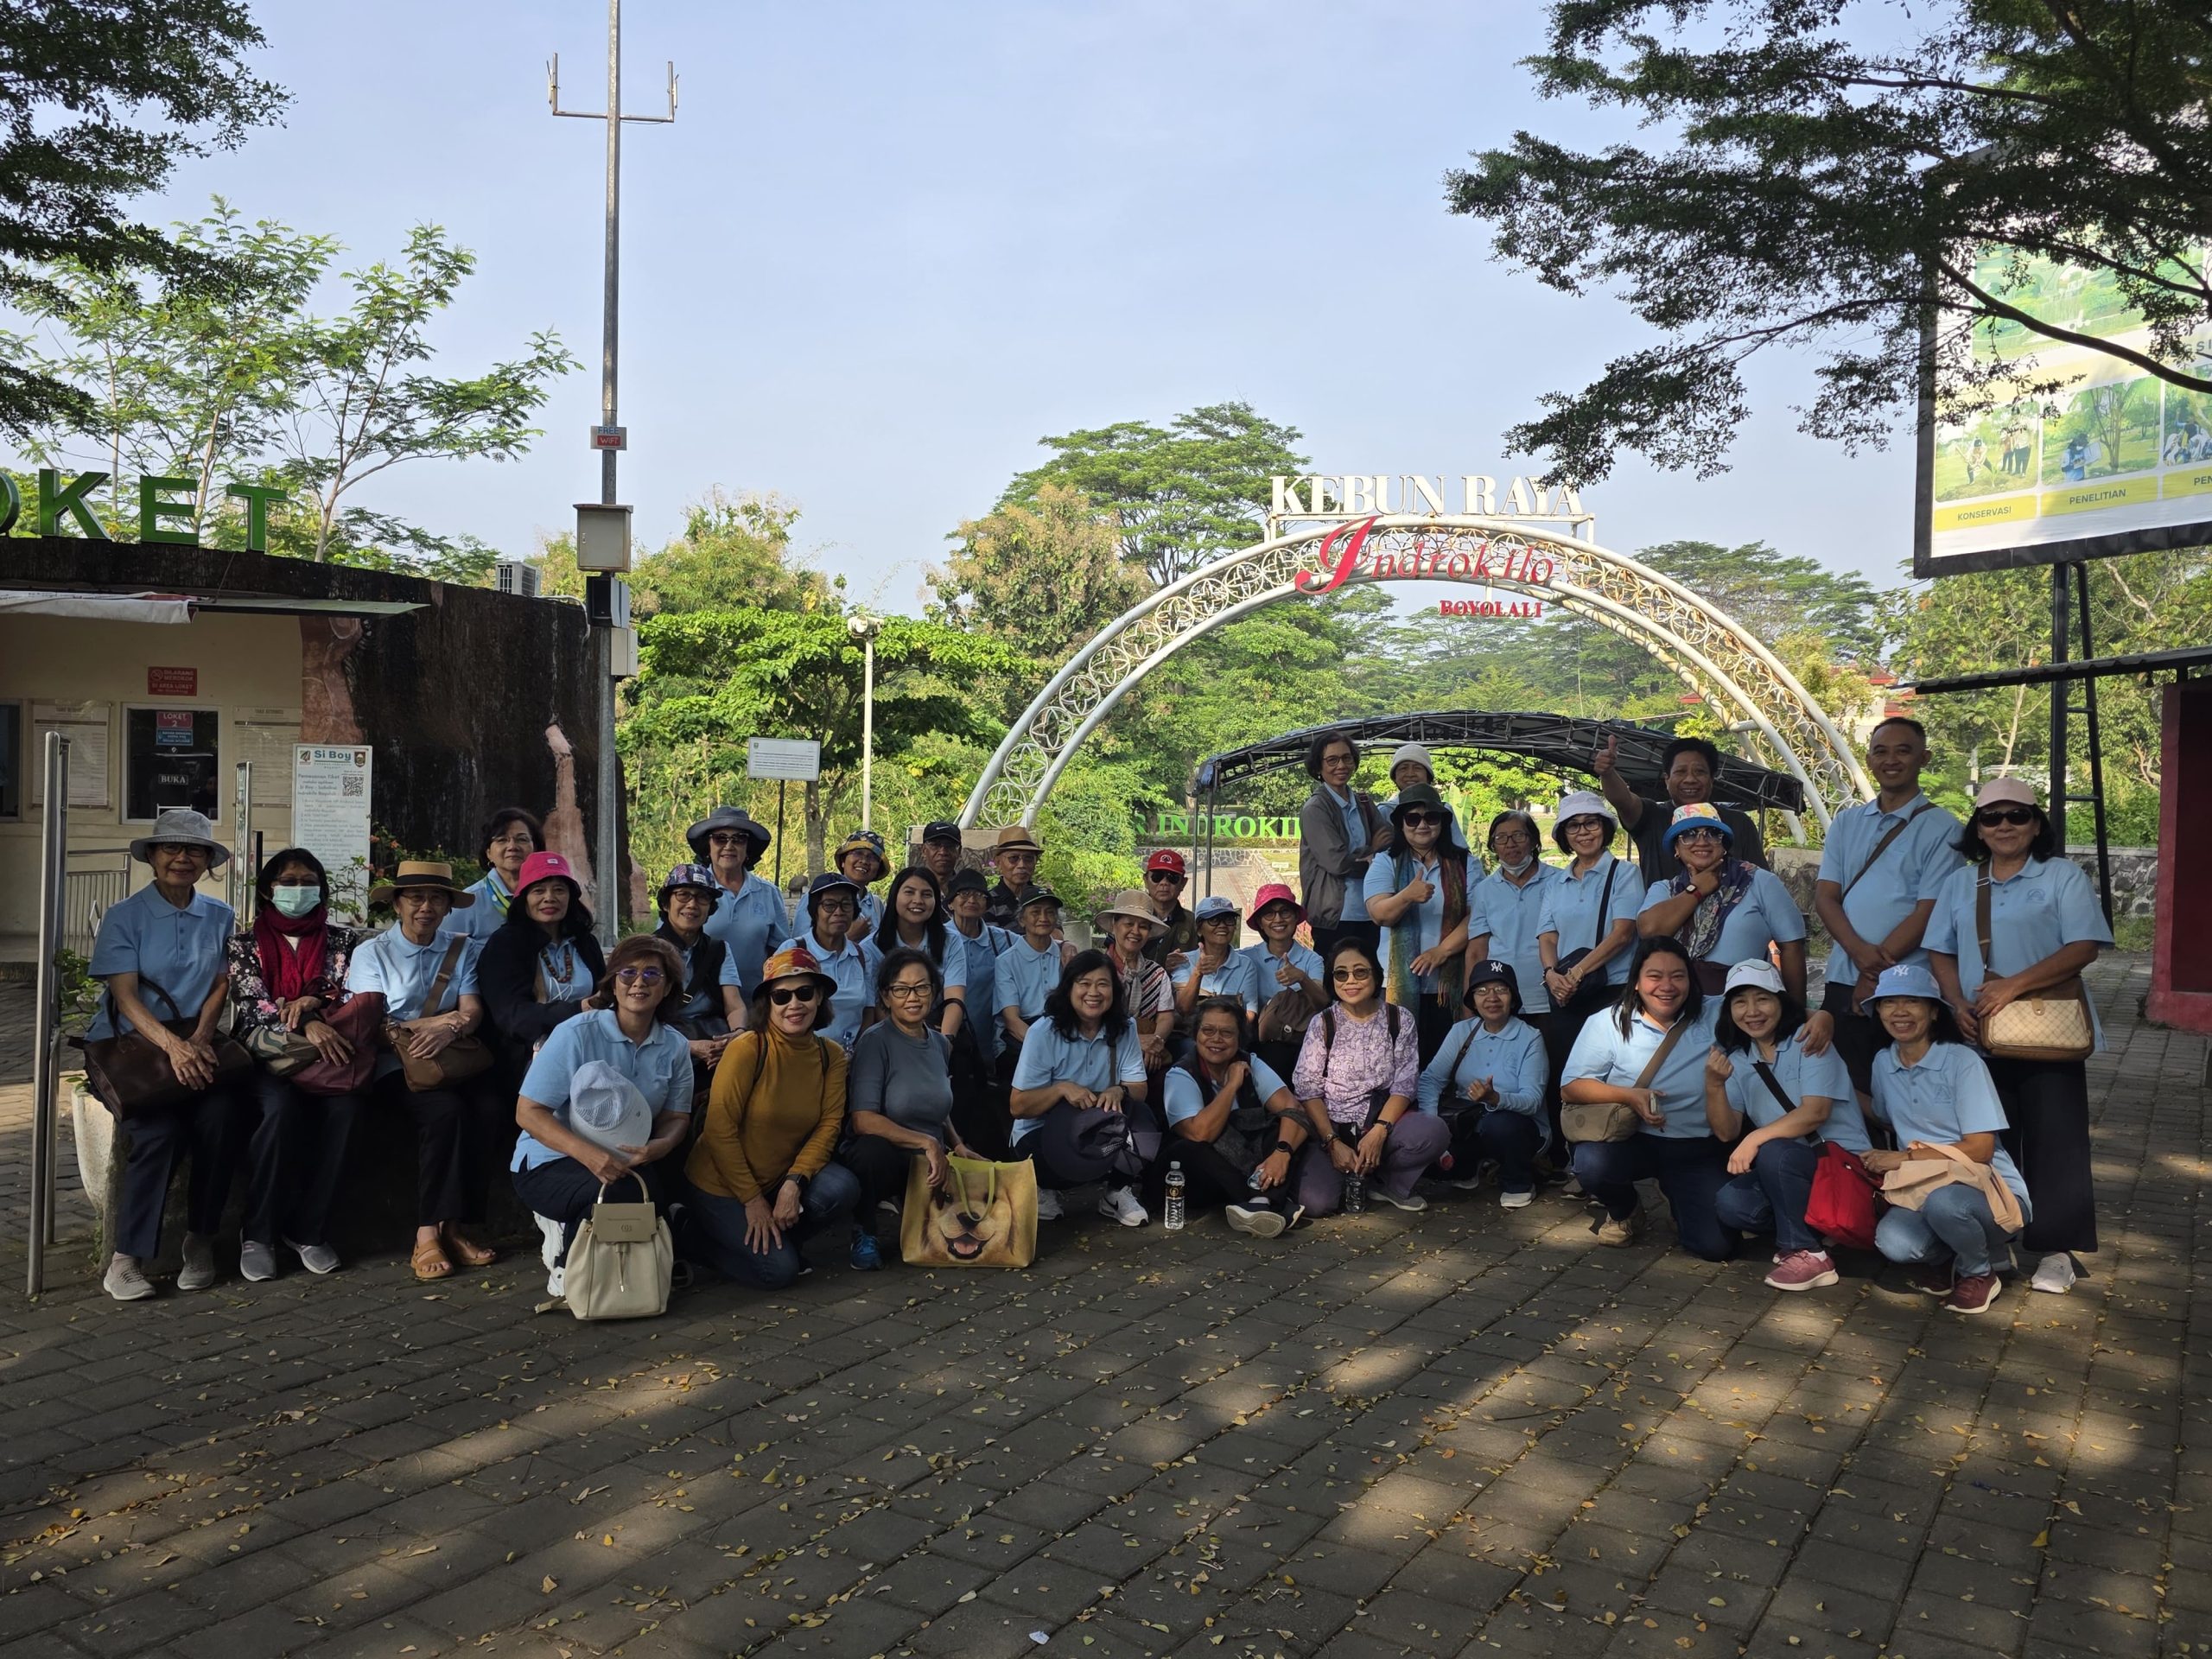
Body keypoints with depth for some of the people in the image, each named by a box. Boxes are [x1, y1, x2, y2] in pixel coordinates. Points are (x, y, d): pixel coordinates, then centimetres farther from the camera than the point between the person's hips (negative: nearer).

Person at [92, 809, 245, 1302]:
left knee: (220, 1116, -28)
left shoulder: (219, 917, 12)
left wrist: (201, 1036, -13)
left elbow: (221, 984, 7)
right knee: (160, 1129, -30)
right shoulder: (124, 917, 1)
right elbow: (125, 995, -9)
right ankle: (127, 1256, -18)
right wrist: (172, 1045, -25)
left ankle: (201, 1239, -12)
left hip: (195, 1044, 3)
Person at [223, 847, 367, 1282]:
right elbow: (252, 1003, -5)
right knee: (281, 1106, -36)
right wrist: (308, 1023, -22)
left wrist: (311, 1003, -14)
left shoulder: (343, 940, 15)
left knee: (344, 1106, -33)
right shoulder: (245, 943, 11)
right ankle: (257, 1232, -20)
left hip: (326, 1052, 1)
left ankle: (307, 1229, -20)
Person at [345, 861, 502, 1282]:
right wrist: (440, 1020, -10)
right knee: (445, 1108, -34)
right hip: (394, 1070, -3)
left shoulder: (463, 950, 15)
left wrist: (447, 1032, -22)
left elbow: (473, 1011, 0)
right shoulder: (371, 953, 8)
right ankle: (427, 1234, -27)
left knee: (488, 1107, -30)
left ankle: (454, 1226, -20)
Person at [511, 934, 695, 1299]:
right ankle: (564, 1268, -3)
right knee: (616, 1194, -34)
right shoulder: (575, 1034, -12)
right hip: (552, 1163, -4)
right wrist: (587, 1153, -30)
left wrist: (660, 1146, -23)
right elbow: (528, 1112, -14)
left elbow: (677, 1118, 4)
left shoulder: (675, 1047, 3)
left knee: (668, 1186, -28)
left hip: (629, 1162, 4)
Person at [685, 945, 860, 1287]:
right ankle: (706, 1238, 12)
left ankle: (775, 1241, 6)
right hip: (721, 1185, -5)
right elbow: (720, 1130, -18)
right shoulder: (747, 1049, -20)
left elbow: (829, 1125, -7)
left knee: (842, 1189, -23)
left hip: (780, 1180, 5)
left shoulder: (831, 1055, -4)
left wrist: (794, 1183, -22)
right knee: (777, 1271, -17)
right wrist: (752, 1199, -16)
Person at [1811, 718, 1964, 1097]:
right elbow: (1825, 896, 5)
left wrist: (1878, 972, -12)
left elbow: (1928, 911, -8)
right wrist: (1860, 951, -13)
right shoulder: (1846, 823, 13)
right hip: (1843, 983, 4)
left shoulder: (1941, 829, -1)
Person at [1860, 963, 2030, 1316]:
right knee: (1893, 1242, -31)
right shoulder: (1883, 1063, 7)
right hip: (1922, 1189, 4)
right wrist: (1878, 1160, 2)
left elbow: (1980, 1148, -15)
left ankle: (1983, 1269, -5)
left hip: (1989, 1190, -4)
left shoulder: (1963, 1062, -11)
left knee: (1941, 1201, -40)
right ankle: (1945, 1258, 6)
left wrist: (1904, 1158, -17)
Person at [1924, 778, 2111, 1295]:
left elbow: (2083, 947, -11)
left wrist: (2014, 986, -21)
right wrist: (1959, 1004, -8)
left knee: (2054, 1141, -2)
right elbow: (1940, 952, 10)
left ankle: (2056, 1248, 7)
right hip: (1980, 1035, 4)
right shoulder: (1958, 884, 11)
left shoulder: (2063, 876, -1)